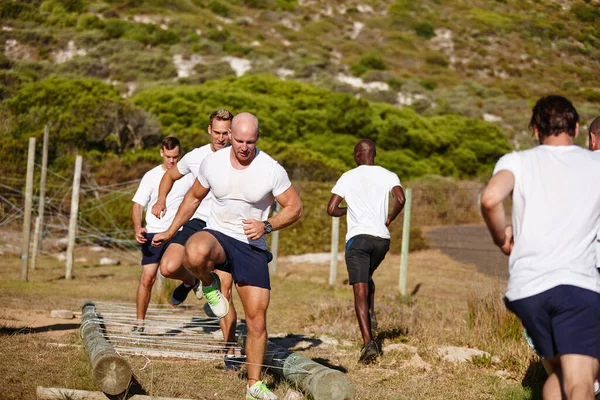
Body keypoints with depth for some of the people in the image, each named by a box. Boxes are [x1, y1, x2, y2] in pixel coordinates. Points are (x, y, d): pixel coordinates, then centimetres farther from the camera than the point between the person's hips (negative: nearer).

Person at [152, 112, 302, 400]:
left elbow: (295, 207, -3)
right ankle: (209, 285, -3)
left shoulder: (271, 170, -12)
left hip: (252, 247, 0)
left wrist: (267, 226, -19)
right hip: (217, 235, 0)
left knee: (257, 320, 0)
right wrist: (170, 231, 17)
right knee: (195, 252, -40)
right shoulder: (212, 163, -5)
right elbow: (194, 197, 13)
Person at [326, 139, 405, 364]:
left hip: (358, 237, -3)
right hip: (382, 238, 3)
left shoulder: (348, 177, 4)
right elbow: (400, 199, -12)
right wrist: (389, 219, 5)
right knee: (367, 276, 30)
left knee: (360, 290, -7)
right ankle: (371, 315, 7)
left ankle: (368, 342, -19)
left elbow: (331, 209, -1)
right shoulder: (388, 176, 7)